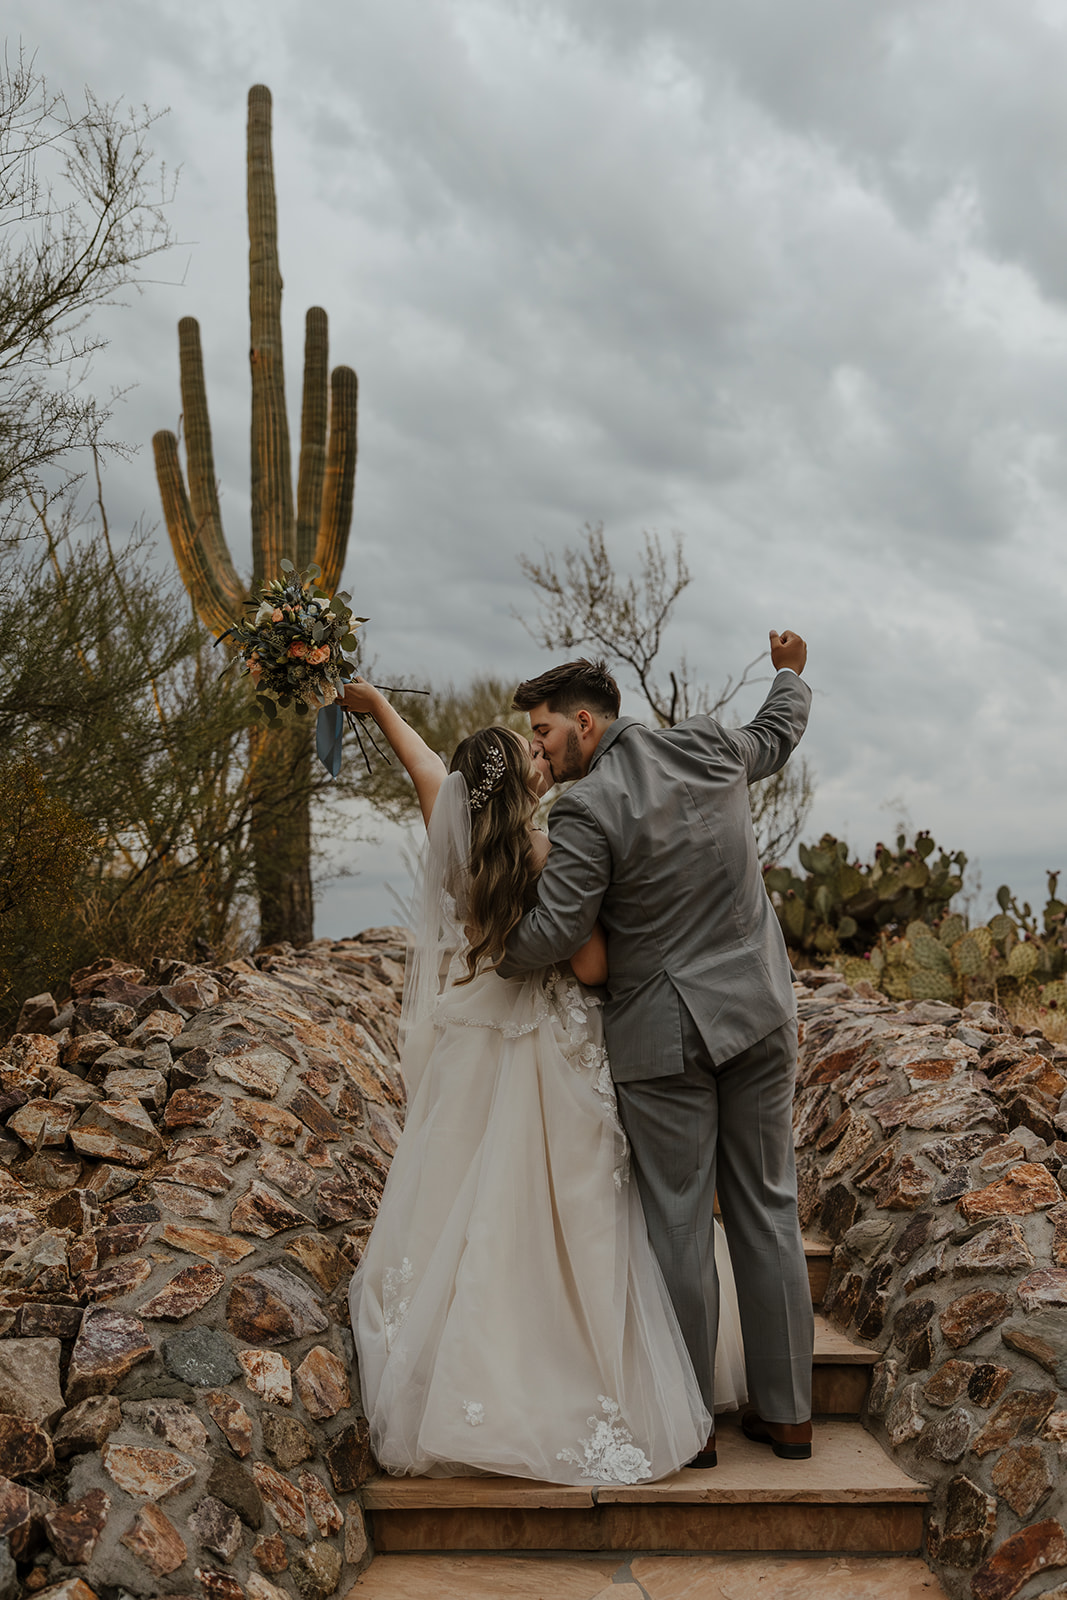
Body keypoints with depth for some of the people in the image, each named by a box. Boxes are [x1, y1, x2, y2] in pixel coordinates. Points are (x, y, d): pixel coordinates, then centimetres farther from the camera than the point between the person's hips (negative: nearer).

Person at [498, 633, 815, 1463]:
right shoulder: (708, 747, 2)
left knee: (680, 1223, 5)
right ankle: (787, 1411, 23)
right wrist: (791, 673, 43)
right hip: (760, 1017, 6)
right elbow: (776, 737, 23)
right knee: (768, 1208, 13)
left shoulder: (588, 808, -16)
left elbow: (553, 934, -19)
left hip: (664, 1034, -6)